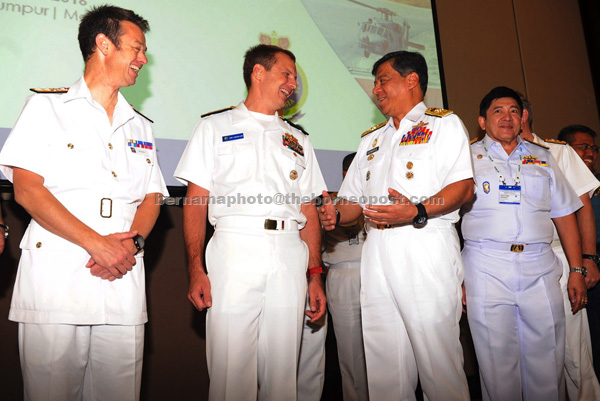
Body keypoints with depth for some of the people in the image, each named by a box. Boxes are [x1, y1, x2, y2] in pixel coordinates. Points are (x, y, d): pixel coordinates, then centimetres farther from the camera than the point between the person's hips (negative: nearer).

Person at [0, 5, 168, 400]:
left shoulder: (140, 127, 20)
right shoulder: (47, 107, 7)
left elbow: (152, 199, 14)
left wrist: (132, 242, -7)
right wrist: (97, 243, -13)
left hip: (124, 280, 4)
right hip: (56, 275, -3)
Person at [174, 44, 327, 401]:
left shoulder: (298, 140, 22)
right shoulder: (215, 127, 13)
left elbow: (309, 211, 16)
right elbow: (196, 201, 4)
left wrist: (316, 276, 7)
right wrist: (196, 269, -8)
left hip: (289, 254, 3)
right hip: (235, 248, -3)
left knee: (283, 372, 6)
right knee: (231, 370, -3)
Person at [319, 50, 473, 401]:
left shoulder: (444, 123, 9)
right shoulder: (372, 139, 26)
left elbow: (463, 187, -6)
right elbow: (356, 199, 24)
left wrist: (417, 211, -21)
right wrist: (336, 215, 2)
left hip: (425, 247, -5)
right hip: (377, 251, 6)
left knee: (437, 356, -4)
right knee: (384, 361, 6)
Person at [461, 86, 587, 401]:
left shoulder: (542, 157, 17)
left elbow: (564, 215, 16)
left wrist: (577, 270, 8)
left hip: (540, 268, 3)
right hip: (487, 268, -2)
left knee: (547, 360, 6)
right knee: (498, 362, 2)